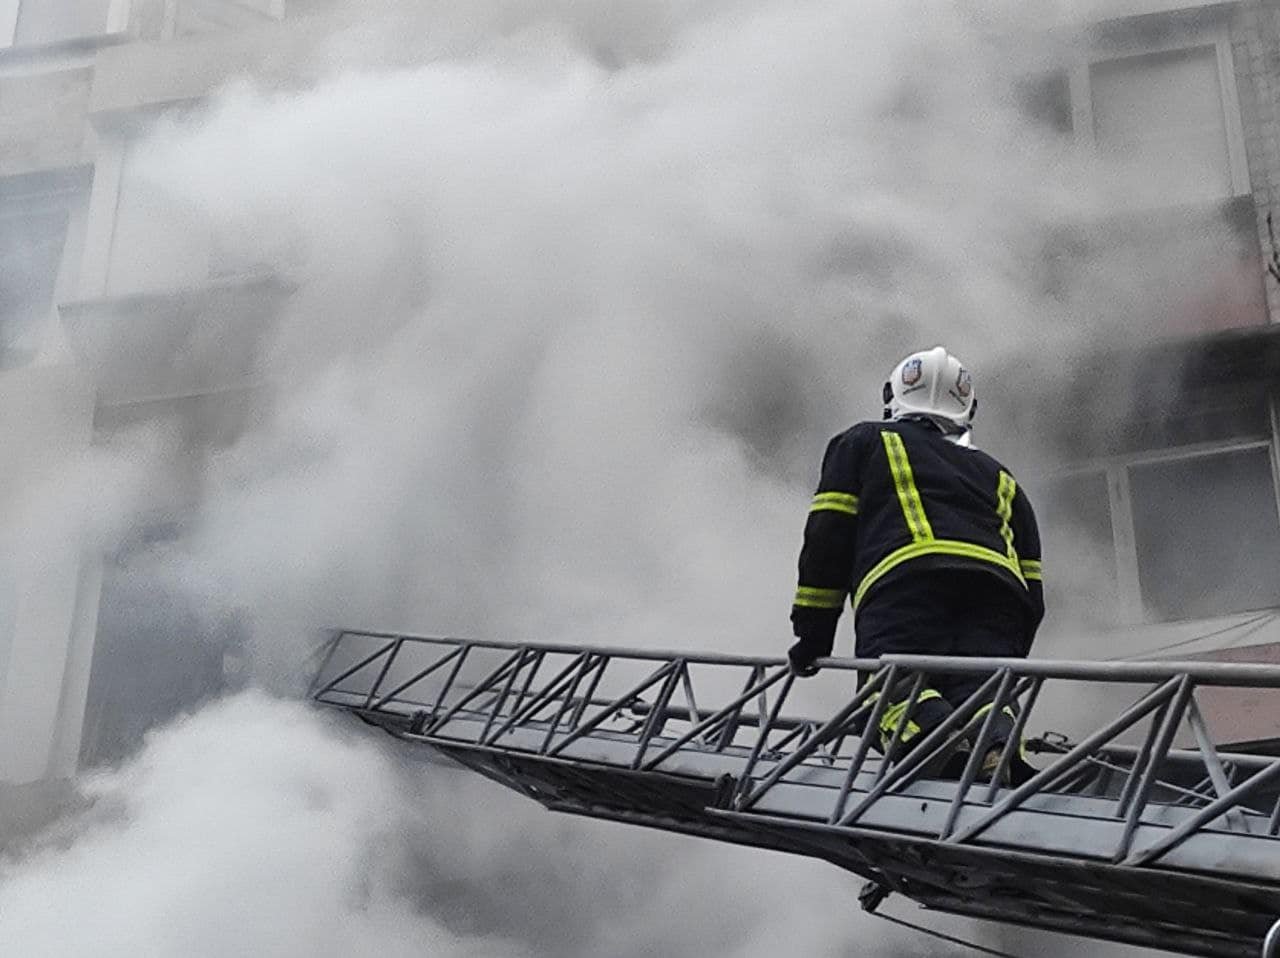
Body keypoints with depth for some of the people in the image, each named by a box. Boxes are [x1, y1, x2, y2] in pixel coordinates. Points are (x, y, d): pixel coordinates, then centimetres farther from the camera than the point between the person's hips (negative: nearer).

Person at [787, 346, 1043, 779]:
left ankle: (925, 726, -50)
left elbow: (828, 534, 17)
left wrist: (813, 631, 18)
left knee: (892, 694, -17)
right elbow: (1032, 590, 31)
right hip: (997, 594, 4)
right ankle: (997, 741, -43)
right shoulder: (998, 476, 39)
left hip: (905, 577, -3)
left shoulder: (864, 443, 31)